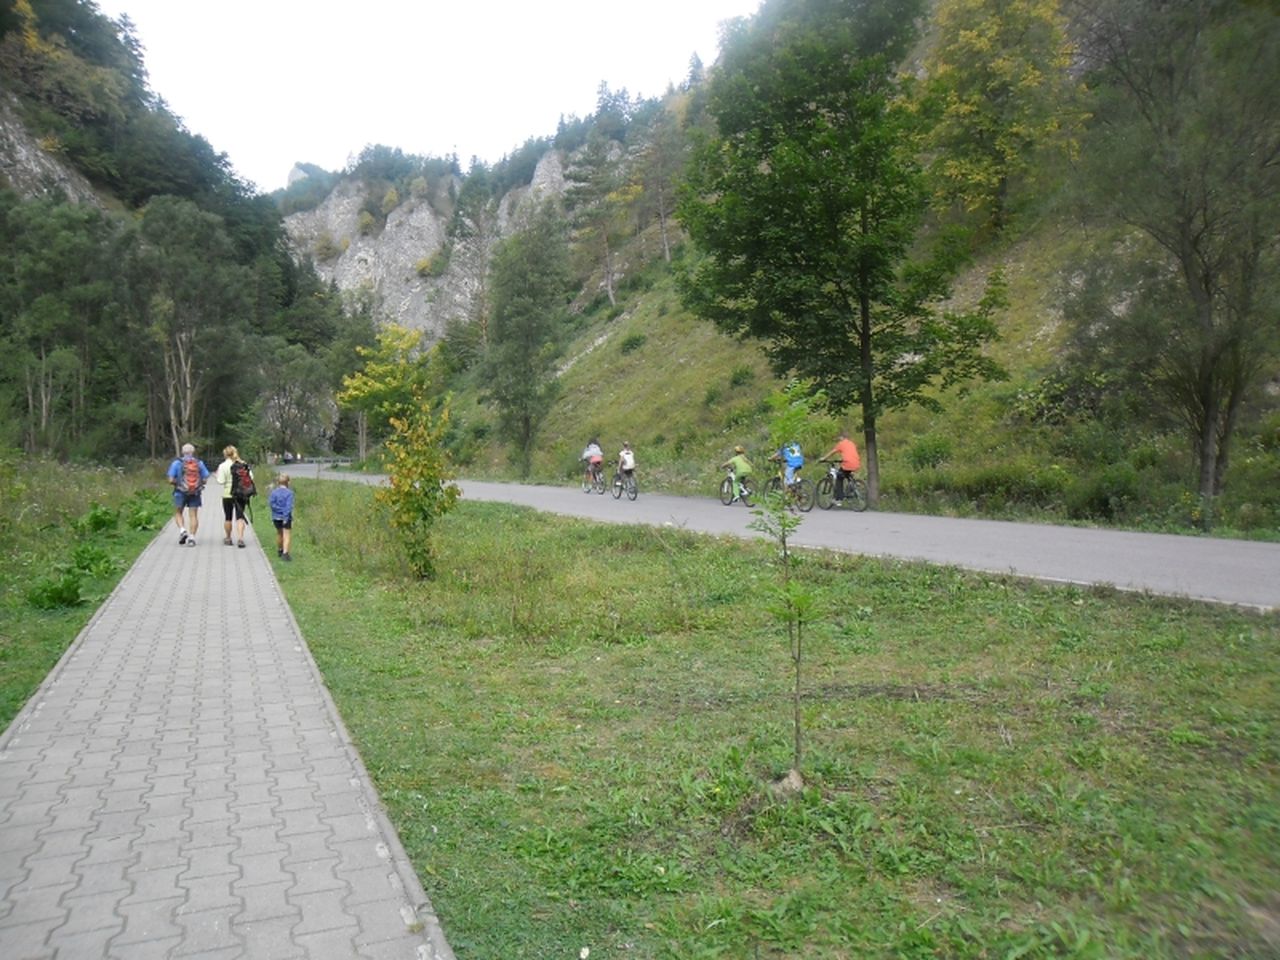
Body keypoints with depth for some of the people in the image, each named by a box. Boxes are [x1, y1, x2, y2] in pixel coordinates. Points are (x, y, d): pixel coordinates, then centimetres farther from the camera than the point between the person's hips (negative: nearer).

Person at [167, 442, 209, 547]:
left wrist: (176, 483, 14)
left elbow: (171, 480, -7)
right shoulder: (199, 463, 2)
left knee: (178, 513, 15)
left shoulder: (177, 463, -3)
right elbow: (205, 479, 1)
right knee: (193, 515, 4)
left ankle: (182, 530, -6)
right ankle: (192, 536, -3)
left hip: (181, 492, -1)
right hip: (195, 493, 1)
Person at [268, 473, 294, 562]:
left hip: (276, 517, 4)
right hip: (286, 517, -4)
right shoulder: (289, 493, -11)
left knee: (279, 534, 22)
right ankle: (285, 553, -17)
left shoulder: (274, 492, -1)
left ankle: (279, 551, 38)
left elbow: (271, 503, -13)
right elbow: (289, 506, -18)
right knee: (287, 535, -2)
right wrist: (286, 517, -19)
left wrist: (279, 509, -12)